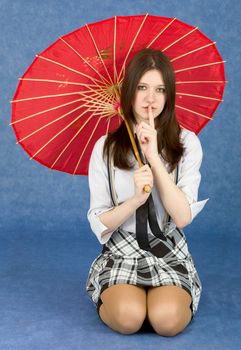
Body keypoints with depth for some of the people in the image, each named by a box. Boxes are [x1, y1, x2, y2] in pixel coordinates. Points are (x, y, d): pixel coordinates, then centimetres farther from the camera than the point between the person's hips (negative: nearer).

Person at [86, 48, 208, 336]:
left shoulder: (187, 143, -3)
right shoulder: (105, 147, -3)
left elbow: (183, 216, -13)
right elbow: (99, 224, -5)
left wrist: (154, 156, -19)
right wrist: (136, 199, -24)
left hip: (169, 252, 0)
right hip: (121, 251, 0)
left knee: (168, 319, -28)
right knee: (128, 318, -28)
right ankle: (111, 295, 8)